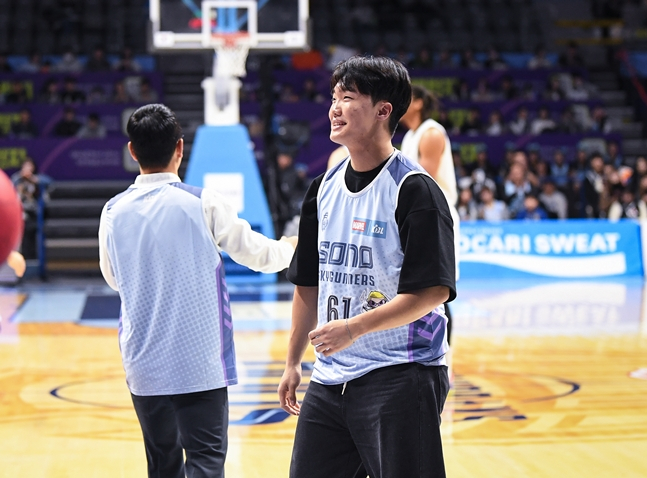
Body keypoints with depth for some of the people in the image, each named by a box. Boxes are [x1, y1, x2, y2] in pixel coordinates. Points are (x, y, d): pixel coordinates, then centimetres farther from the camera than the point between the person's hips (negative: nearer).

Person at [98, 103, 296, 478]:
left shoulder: (114, 212, 1)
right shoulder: (203, 203, -8)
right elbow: (257, 253, 3)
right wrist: (291, 247, 24)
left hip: (143, 366, 4)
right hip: (198, 363, -4)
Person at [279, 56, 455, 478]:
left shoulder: (415, 189, -11)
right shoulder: (325, 188, 12)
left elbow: (433, 290, -17)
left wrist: (354, 327, -22)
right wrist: (293, 362, 19)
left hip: (400, 379, -7)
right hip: (330, 379, 7)